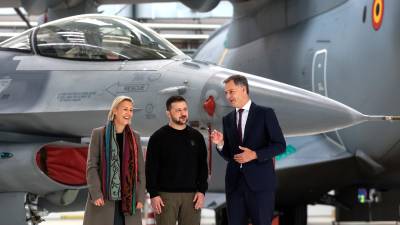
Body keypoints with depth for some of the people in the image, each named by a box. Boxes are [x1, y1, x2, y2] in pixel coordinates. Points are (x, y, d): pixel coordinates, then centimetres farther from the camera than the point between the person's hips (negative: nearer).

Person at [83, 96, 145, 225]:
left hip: (127, 198, 3)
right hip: (103, 197, -3)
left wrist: (140, 197, -1)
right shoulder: (98, 134, -1)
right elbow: (92, 166, -5)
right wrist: (96, 194, -14)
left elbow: (140, 169, 8)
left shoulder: (134, 137, 9)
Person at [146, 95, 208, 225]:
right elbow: (151, 168, -2)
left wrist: (202, 190, 1)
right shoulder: (158, 137, 1)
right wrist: (153, 194, -9)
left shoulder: (196, 137, 10)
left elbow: (203, 166, 11)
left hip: (191, 195, 3)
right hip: (165, 195, -3)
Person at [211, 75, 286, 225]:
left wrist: (255, 155, -15)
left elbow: (280, 145, -3)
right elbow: (228, 155, 16)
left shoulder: (265, 114, 0)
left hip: (259, 181, -4)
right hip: (235, 183, 5)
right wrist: (220, 144, -5)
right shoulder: (227, 120, 14)